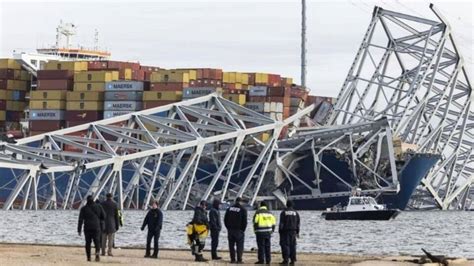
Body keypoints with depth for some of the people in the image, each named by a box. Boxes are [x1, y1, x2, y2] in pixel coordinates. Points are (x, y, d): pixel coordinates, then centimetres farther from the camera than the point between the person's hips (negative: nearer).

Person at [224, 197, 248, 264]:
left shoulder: (229, 209, 7)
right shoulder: (243, 210, -6)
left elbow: (225, 219, 8)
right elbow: (244, 221, -9)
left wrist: (228, 227, 12)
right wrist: (243, 229, 2)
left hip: (230, 230, 4)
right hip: (239, 231, -4)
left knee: (231, 246, 8)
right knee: (239, 246, -1)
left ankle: (232, 259, 6)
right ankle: (239, 260, -6)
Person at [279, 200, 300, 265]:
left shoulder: (283, 212, -5)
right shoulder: (295, 213, 7)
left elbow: (281, 222, -8)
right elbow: (298, 223, 8)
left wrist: (280, 230, -4)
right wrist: (297, 232, 13)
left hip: (285, 231, -4)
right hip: (293, 231, 4)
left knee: (285, 245, -3)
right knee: (292, 245, 6)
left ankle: (286, 259, -9)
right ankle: (293, 260, 4)